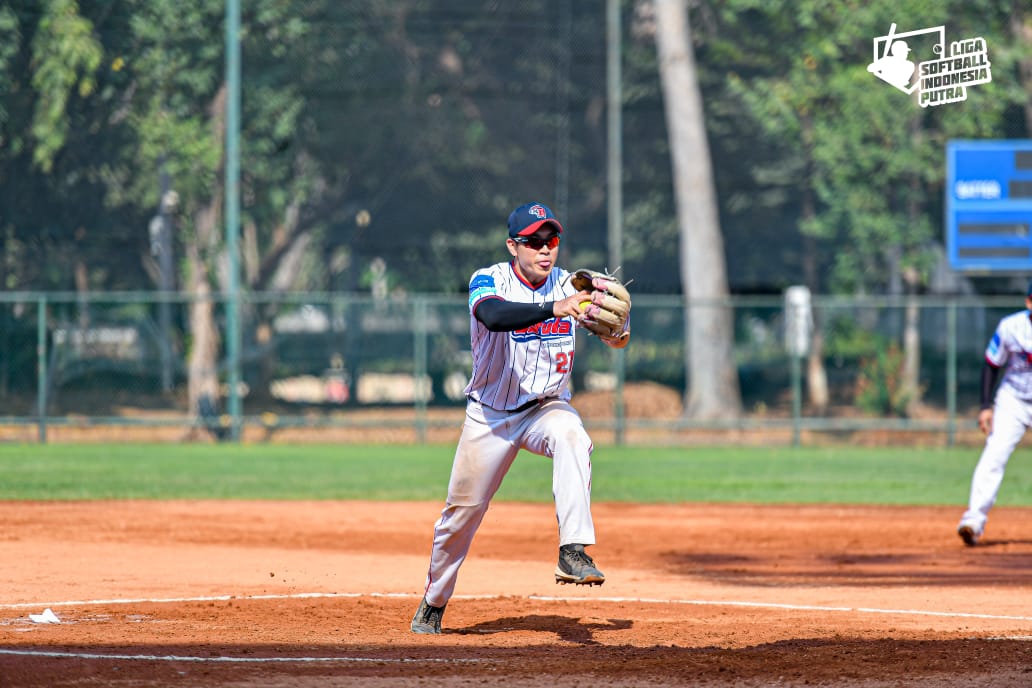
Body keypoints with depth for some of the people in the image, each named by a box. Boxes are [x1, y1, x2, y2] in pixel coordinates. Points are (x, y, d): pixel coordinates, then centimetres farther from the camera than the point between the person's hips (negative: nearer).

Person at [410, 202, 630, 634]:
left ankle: (573, 552, -42)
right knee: (464, 509, 5)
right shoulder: (488, 281, -16)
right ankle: (434, 602, 29)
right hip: (490, 414, -1)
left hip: (547, 407, 1)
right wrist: (554, 309, -54)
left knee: (572, 436, -33)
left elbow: (614, 337, -16)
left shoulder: (569, 286, -7)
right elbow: (494, 315, -40)